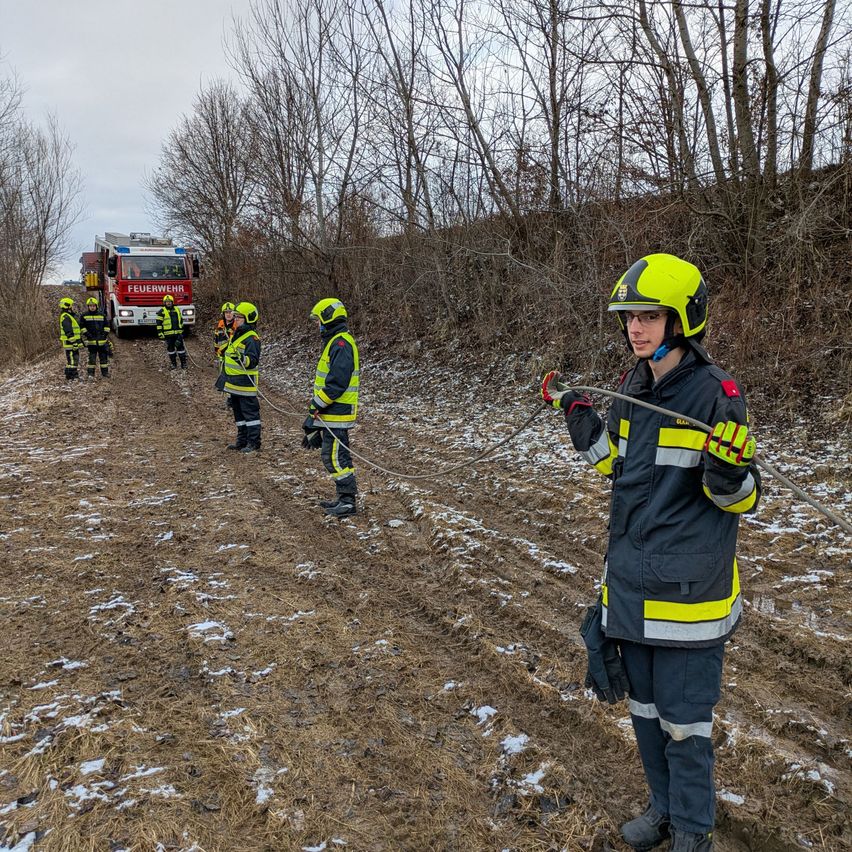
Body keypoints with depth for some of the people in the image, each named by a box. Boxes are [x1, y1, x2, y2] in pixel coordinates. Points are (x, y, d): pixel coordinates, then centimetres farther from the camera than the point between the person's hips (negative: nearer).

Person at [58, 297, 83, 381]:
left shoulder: (70, 316, 20)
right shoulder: (65, 317, -14)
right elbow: (68, 332, -20)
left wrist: (80, 341, 27)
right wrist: (74, 342, -23)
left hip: (73, 343, 11)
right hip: (70, 343, -11)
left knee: (75, 359, 16)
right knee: (71, 360, -9)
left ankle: (74, 374, 24)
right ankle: (69, 377, -8)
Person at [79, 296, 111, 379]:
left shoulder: (102, 315, 10)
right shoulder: (84, 316, 3)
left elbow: (106, 325, 14)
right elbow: (82, 326, 5)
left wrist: (105, 333, 3)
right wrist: (86, 333, -5)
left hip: (102, 340, 2)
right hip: (91, 341, -2)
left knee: (104, 357, 7)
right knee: (92, 357, -3)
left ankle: (105, 373, 15)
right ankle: (90, 373, 2)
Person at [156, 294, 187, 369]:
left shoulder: (177, 310, 13)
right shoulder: (162, 312, -1)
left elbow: (181, 321, 21)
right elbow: (159, 323, -3)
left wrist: (181, 331, 20)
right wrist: (160, 334, -9)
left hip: (178, 333, 2)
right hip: (168, 334, -2)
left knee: (180, 347, 1)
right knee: (170, 348, 5)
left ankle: (183, 363, 7)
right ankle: (173, 363, 16)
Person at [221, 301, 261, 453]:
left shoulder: (252, 338, -15)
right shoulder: (236, 335, 15)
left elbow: (253, 360, -25)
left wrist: (243, 359, -46)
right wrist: (224, 376, 30)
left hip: (245, 383, -10)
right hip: (233, 383, 10)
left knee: (250, 412, -4)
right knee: (238, 412, 17)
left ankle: (254, 443, 1)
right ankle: (242, 440, 27)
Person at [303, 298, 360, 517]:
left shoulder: (340, 344, -17)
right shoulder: (335, 342, 18)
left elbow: (337, 382, -24)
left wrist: (316, 405, -17)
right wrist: (317, 409, 23)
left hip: (337, 413, -11)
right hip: (332, 413, 11)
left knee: (335, 457, -8)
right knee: (336, 455, 15)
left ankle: (348, 501, -4)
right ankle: (343, 498, 23)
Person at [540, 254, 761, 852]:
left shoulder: (716, 392, -16)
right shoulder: (632, 388, 4)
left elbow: (741, 498, -12)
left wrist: (729, 462, -33)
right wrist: (577, 414, 6)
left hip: (689, 588, -7)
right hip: (632, 578, 7)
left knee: (684, 720, 8)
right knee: (645, 707, 20)